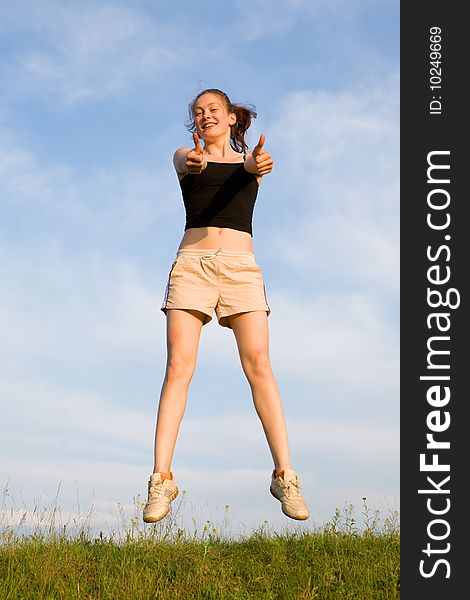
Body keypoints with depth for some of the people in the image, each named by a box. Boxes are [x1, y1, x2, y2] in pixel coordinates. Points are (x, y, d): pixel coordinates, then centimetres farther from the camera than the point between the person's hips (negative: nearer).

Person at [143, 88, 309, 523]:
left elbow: (251, 166, -8)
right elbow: (186, 165, -8)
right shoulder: (184, 157, 18)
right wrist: (194, 161, -35)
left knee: (259, 364, -13)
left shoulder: (249, 158, 18)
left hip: (241, 265, 0)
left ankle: (284, 475, -11)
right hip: (192, 262, 0)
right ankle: (162, 479, -12)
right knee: (178, 366, -12)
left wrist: (257, 163, -35)